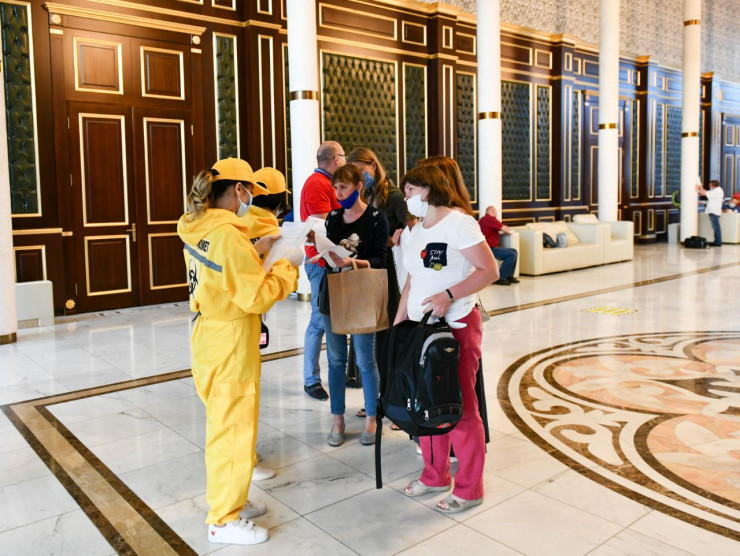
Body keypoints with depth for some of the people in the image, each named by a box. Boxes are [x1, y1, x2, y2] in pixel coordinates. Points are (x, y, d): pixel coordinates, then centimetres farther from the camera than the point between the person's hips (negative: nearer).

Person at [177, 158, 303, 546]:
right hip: (230, 345, -9)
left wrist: (254, 252, 10)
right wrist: (288, 267, -11)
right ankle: (224, 521, 19)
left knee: (225, 423, 21)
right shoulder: (228, 235, -23)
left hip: (209, 337, 9)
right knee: (233, 429, 4)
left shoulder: (197, 228, 5)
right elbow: (258, 297, -22)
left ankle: (229, 500, 38)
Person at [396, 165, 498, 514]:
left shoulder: (458, 223, -9)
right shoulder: (417, 231, 15)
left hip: (457, 326, -8)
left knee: (461, 407, 0)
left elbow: (489, 271, -15)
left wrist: (448, 294, -23)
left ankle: (469, 489, 15)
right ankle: (435, 476, 30)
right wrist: (396, 324, 13)